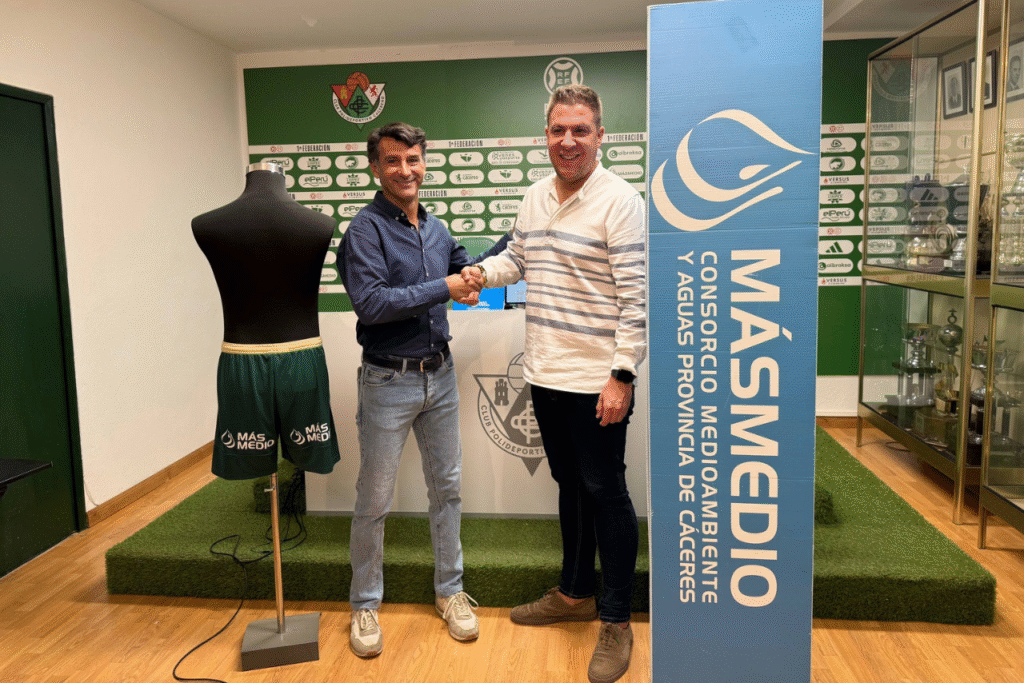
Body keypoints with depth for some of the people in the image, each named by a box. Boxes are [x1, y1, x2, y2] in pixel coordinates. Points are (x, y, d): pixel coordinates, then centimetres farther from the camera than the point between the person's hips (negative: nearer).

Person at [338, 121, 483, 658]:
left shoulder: (436, 229, 8)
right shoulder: (366, 229, -13)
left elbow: (468, 270, 24)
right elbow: (372, 303, -24)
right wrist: (443, 288, -20)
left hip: (440, 375, 6)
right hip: (389, 382, -6)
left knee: (446, 486, 15)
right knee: (374, 499, 6)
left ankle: (449, 591, 31)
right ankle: (365, 605, 25)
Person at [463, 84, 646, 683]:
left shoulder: (620, 201, -12)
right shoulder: (536, 197, 11)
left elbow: (635, 296, -16)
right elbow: (518, 258, 23)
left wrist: (623, 375, -19)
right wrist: (482, 272, 2)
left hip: (597, 381, -7)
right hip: (546, 375, 7)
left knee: (606, 493, 4)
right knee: (570, 484, 19)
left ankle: (617, 621, 20)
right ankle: (576, 593, 38)